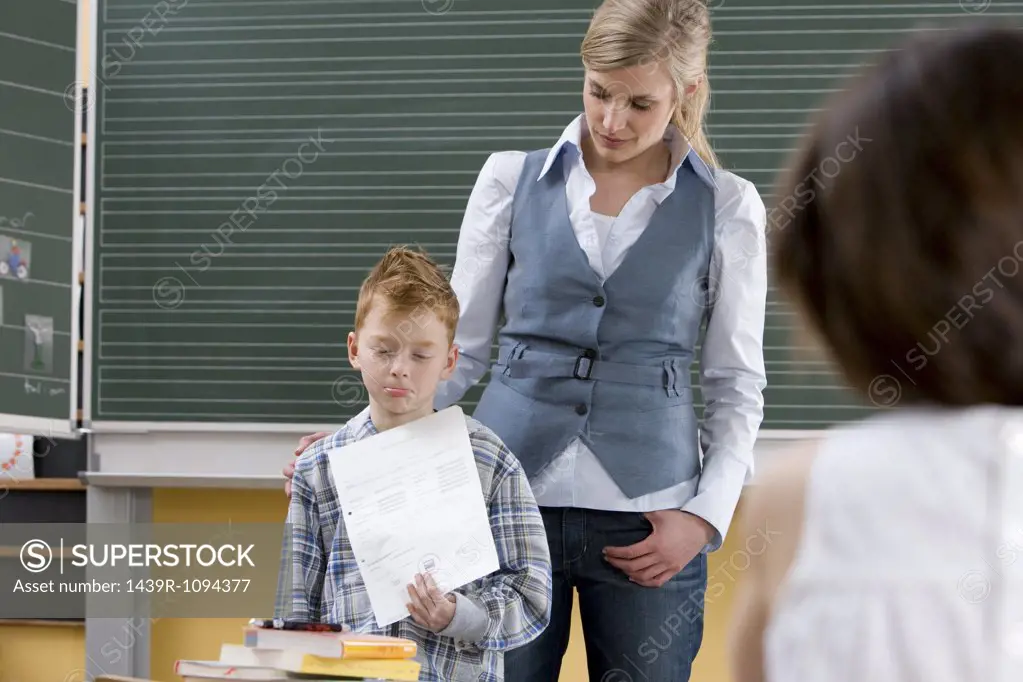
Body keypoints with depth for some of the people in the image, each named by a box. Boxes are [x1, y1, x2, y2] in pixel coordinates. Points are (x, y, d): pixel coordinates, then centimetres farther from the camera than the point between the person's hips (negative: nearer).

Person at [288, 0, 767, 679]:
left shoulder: (728, 208, 4)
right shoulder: (512, 179, 6)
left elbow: (737, 386, 7)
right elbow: (459, 347, 9)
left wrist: (705, 515, -6)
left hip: (646, 526, -1)